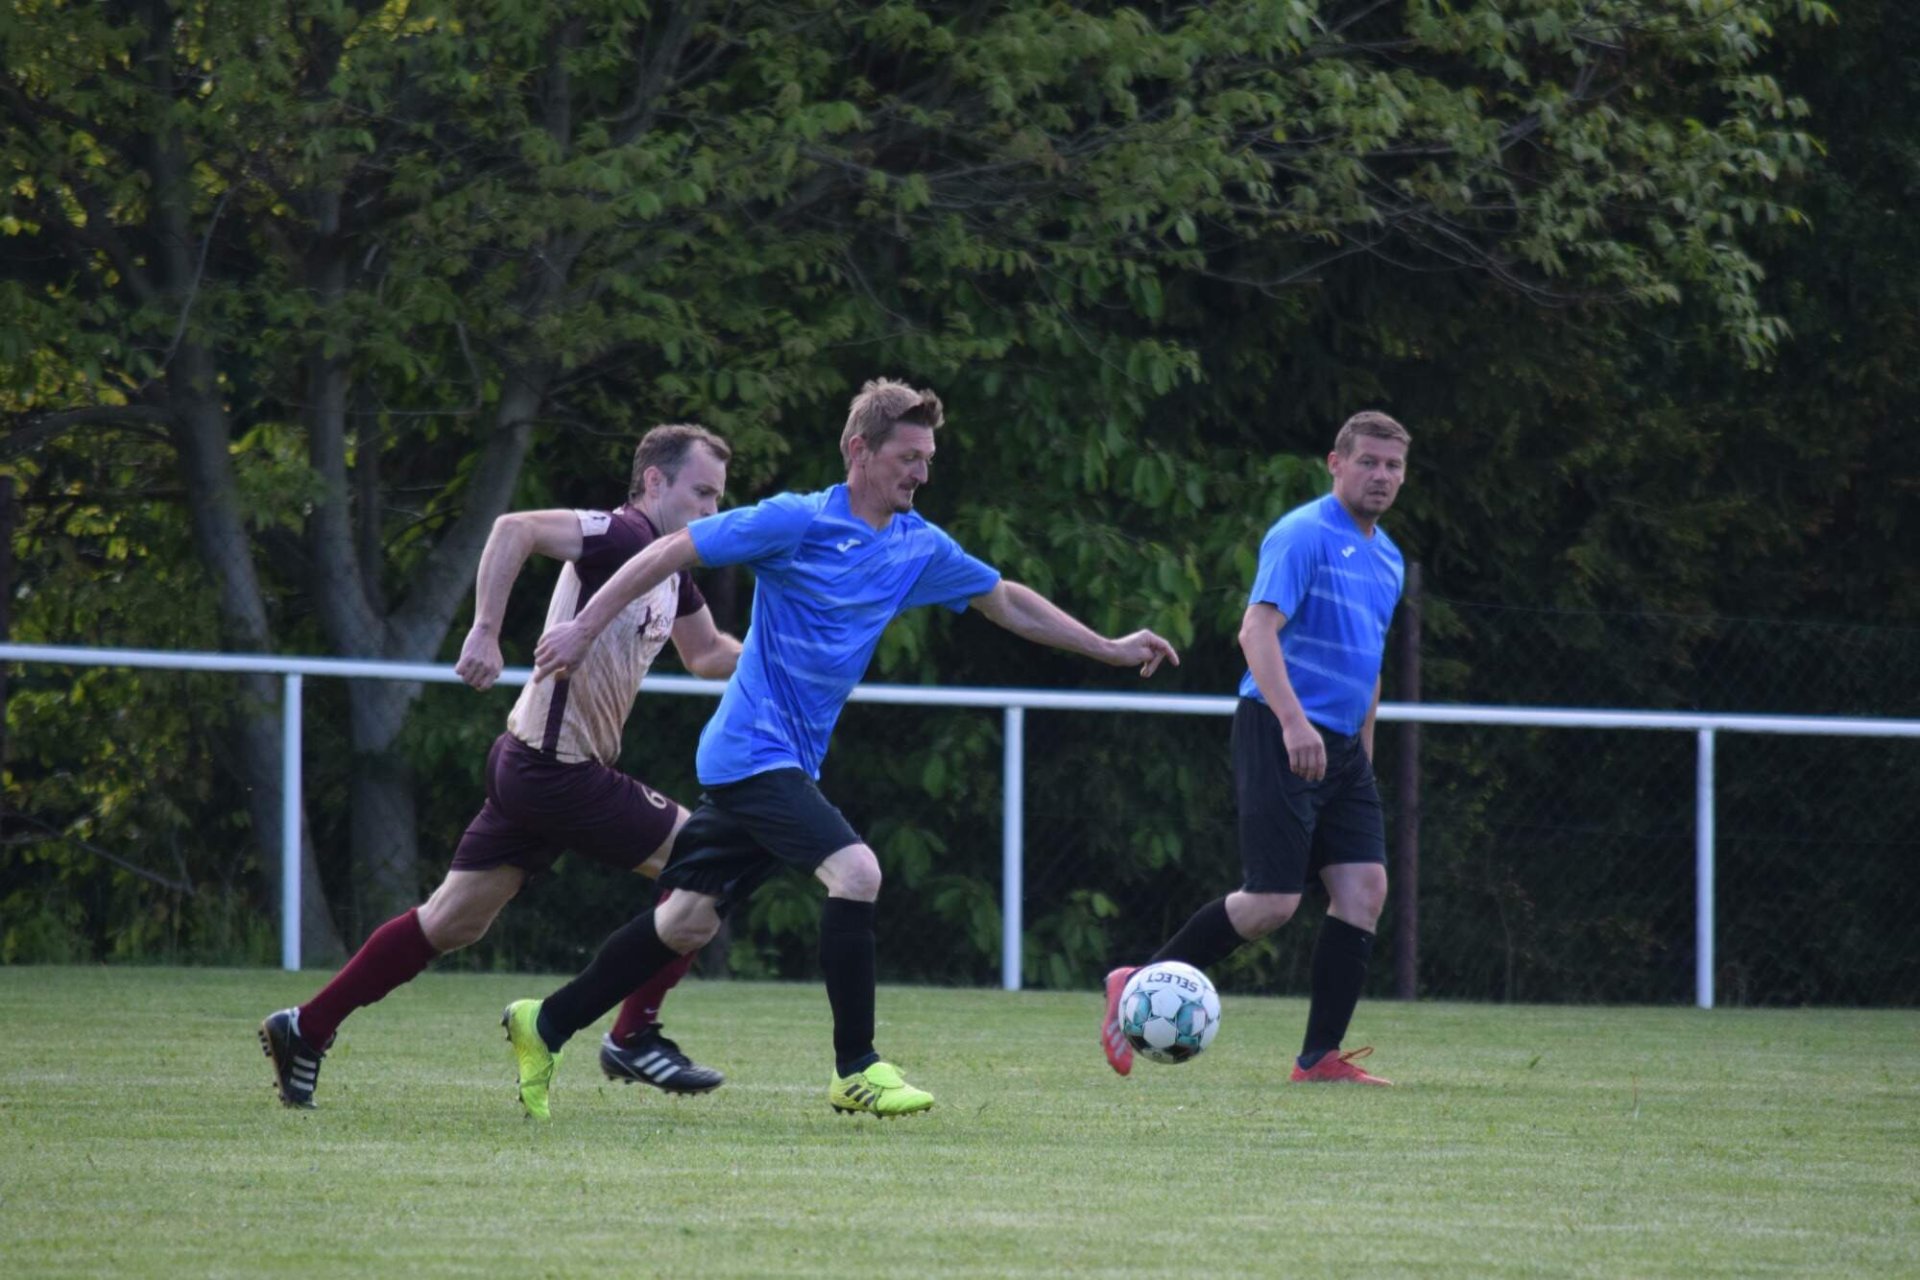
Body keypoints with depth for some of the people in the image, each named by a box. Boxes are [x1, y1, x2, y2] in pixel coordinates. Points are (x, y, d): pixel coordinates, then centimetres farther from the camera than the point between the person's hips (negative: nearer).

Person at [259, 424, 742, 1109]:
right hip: (557, 767, -10)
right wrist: (485, 633, -33)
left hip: (532, 768, 10)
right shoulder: (624, 534, -15)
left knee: (452, 923, 12)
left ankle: (306, 1030, 16)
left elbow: (707, 653, 29)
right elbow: (515, 529, -27)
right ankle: (633, 1038, 4)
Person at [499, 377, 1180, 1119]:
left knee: (691, 921, 11)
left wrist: (1111, 650, 20)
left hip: (790, 762, 8)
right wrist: (585, 627, -9)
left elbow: (1008, 603, 20)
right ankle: (856, 1070, -14)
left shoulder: (920, 549, 8)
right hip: (754, 749, -8)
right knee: (855, 871, -21)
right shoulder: (796, 523, -12)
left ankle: (545, 1027, 24)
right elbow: (671, 552, -8)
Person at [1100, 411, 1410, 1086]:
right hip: (1279, 736, -9)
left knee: (1364, 888, -4)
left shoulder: (1386, 559, 18)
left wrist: (1362, 750, 25)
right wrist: (1293, 721, -33)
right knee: (1273, 901, -13)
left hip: (1340, 746, 9)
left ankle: (1321, 1057, -2)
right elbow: (1258, 630, -21)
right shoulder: (1302, 535, -10)